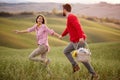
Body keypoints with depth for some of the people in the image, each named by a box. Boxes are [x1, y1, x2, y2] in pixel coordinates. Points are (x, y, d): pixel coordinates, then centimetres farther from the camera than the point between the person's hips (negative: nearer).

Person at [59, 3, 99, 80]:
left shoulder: (71, 17, -16)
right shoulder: (70, 17, 16)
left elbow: (78, 26, -32)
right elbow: (68, 28, 35)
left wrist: (81, 37, -45)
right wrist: (62, 35, 51)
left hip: (79, 41, -10)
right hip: (75, 41, 10)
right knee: (66, 51, 16)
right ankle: (75, 65, 7)